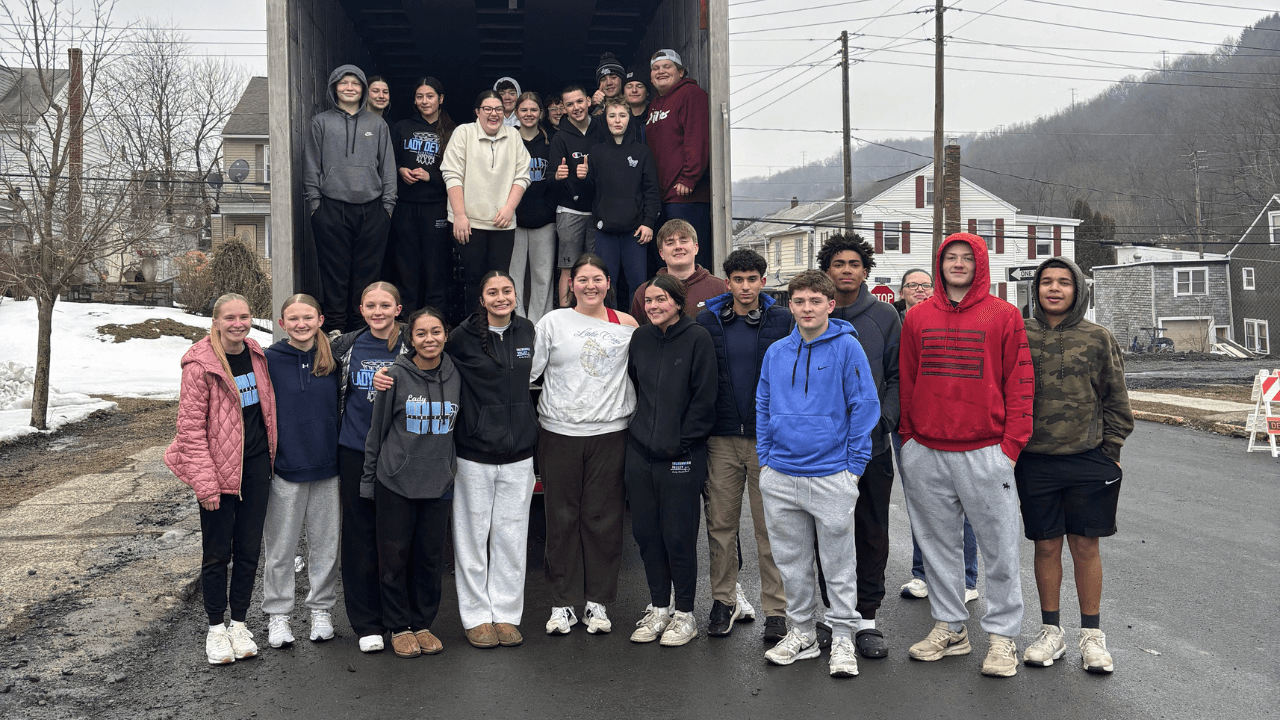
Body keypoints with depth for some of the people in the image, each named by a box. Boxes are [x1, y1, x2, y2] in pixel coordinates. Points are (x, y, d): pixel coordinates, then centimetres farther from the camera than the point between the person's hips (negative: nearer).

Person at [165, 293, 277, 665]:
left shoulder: (256, 356, 5)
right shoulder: (200, 364, -13)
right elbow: (191, 425, -13)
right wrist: (205, 481, -17)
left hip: (256, 464, 5)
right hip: (218, 467, -5)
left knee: (249, 547, 10)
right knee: (217, 551, 4)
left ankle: (239, 623, 24)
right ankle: (216, 628, 20)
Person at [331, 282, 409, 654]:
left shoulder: (412, 348, 1)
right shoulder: (346, 347, 6)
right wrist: (334, 459, 12)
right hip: (356, 454, 1)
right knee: (360, 536, 5)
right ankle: (367, 623, 16)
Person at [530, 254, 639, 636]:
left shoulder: (626, 325, 7)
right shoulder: (553, 322, 4)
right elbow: (528, 371, 4)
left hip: (609, 432, 1)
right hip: (559, 432, 0)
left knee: (603, 518, 4)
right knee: (562, 518, 5)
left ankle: (598, 602, 16)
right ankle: (562, 603, 15)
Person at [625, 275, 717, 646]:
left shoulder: (697, 338, -6)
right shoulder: (640, 338, 10)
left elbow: (704, 396, -9)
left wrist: (681, 440, -11)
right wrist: (639, 431, 10)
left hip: (680, 456, -5)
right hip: (640, 452, 5)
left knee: (678, 535, 0)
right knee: (646, 532, 10)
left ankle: (684, 613, 15)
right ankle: (658, 607, 25)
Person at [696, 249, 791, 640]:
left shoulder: (782, 320, 1)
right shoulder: (708, 322, 5)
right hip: (721, 438, 2)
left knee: (770, 527, 2)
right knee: (721, 524, 8)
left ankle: (775, 608, 11)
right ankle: (724, 600, 21)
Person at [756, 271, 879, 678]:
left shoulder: (847, 347, -6)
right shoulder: (775, 353, 7)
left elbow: (865, 407, -6)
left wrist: (854, 465, -7)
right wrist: (766, 458, 9)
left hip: (831, 476, -4)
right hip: (779, 477, 5)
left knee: (839, 563, 5)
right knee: (791, 561, 14)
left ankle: (842, 638, 18)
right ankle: (802, 631, 28)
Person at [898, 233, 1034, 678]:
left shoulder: (1003, 316, 0)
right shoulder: (918, 317, 8)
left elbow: (1020, 382, -1)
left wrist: (1011, 444, -7)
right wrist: (908, 438, 7)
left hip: (985, 453, -3)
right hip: (926, 454, 3)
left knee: (999, 548, 2)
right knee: (938, 544, 12)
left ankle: (1002, 637, 15)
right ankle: (949, 627, 25)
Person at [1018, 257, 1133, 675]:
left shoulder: (1099, 339, 3)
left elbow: (1116, 400, 7)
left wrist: (1110, 449, 2)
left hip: (1089, 460, 0)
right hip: (1034, 461, 0)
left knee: (1086, 545, 7)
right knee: (1046, 545, 8)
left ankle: (1092, 635, 20)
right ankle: (1051, 632, 22)